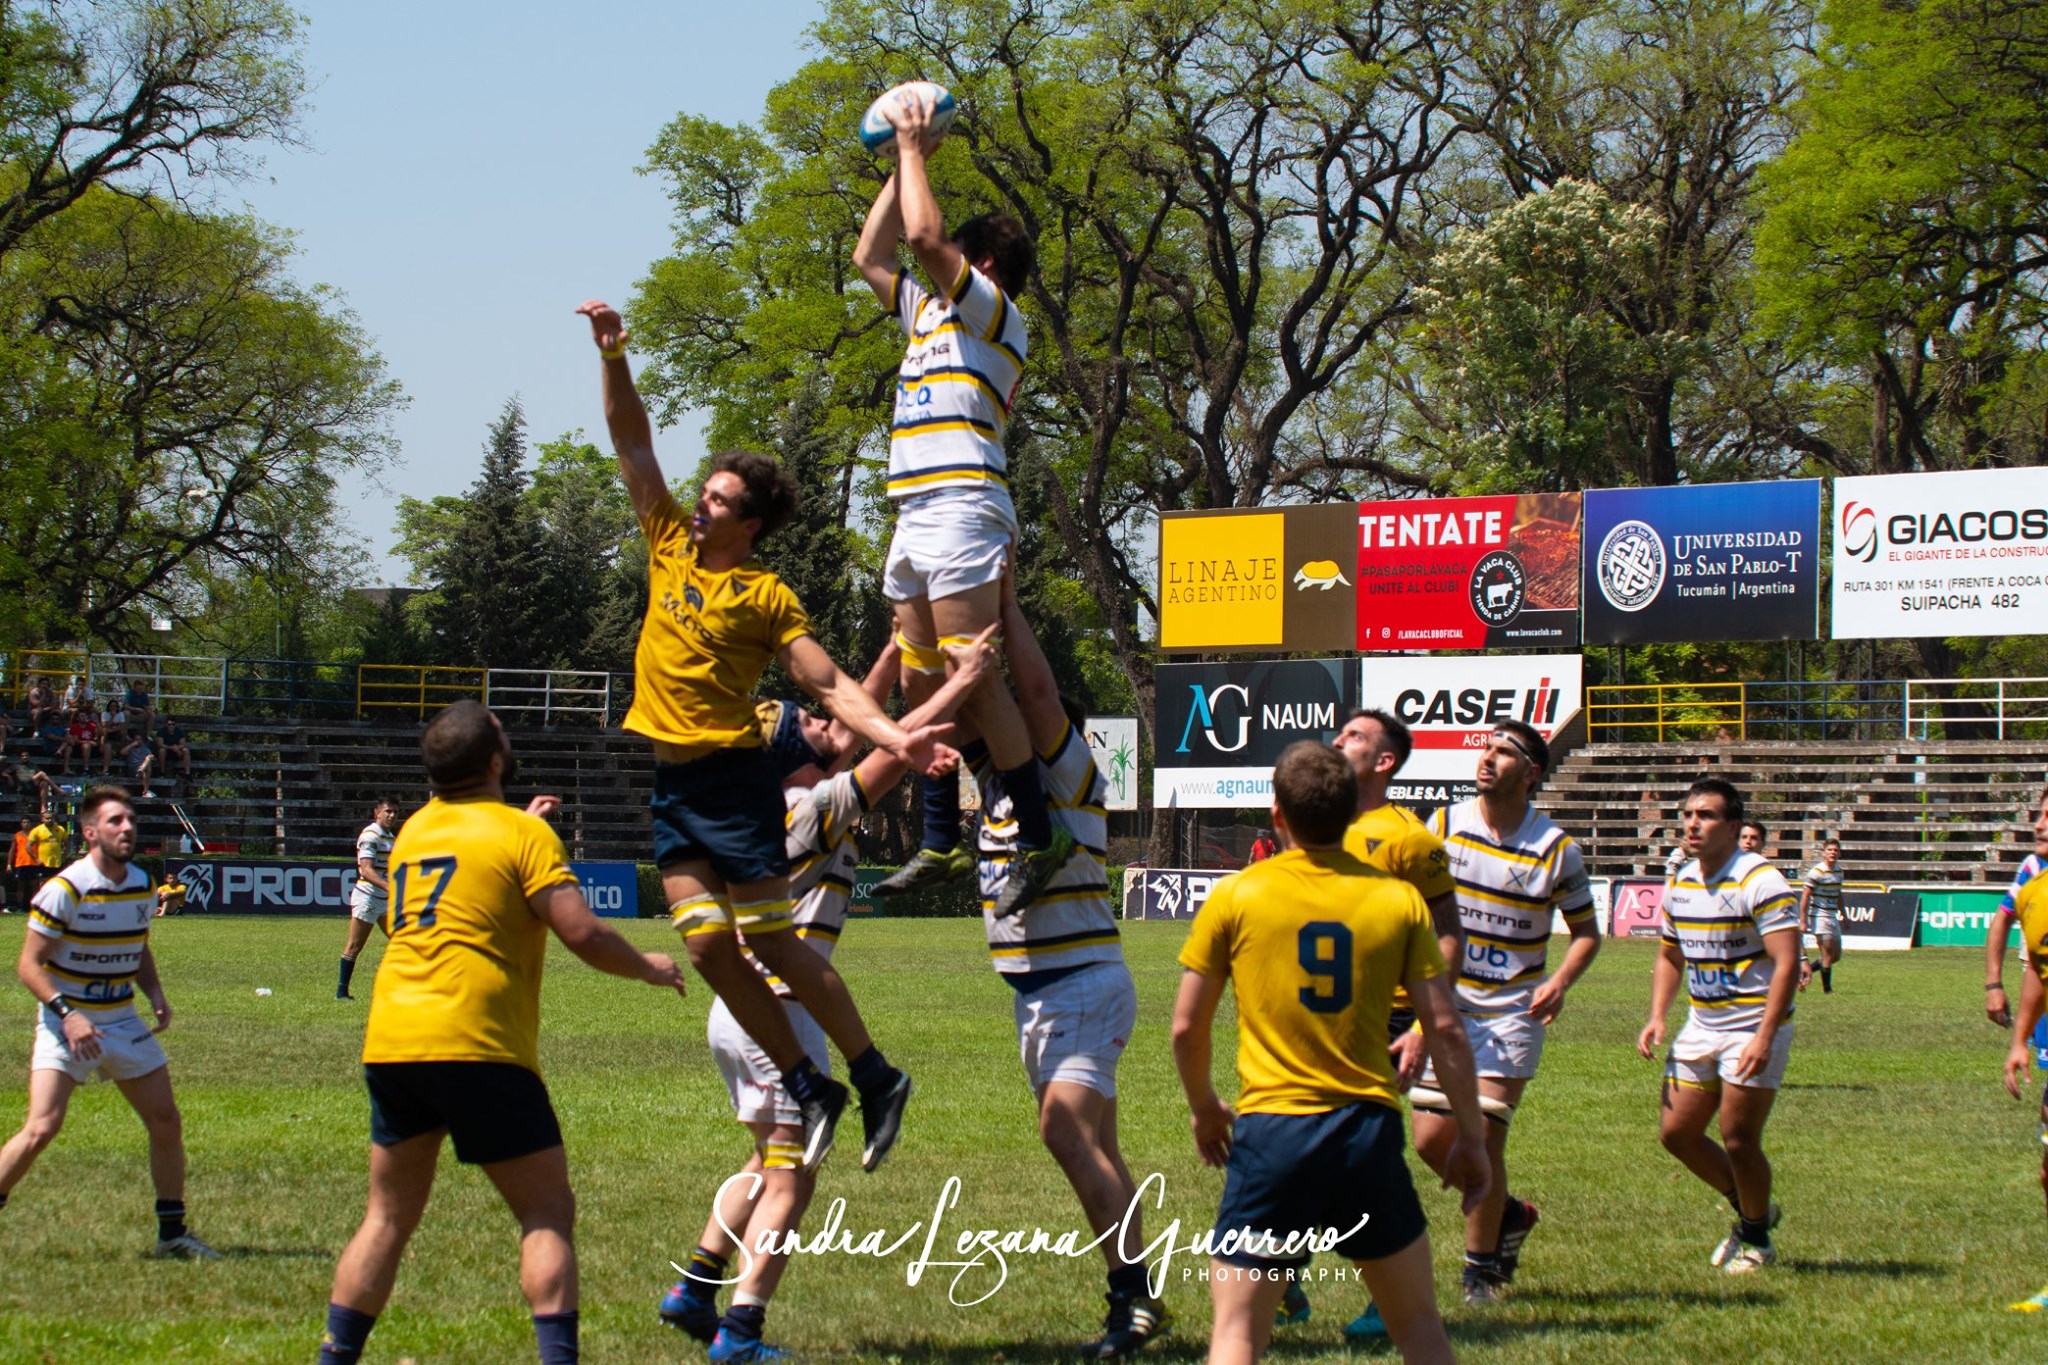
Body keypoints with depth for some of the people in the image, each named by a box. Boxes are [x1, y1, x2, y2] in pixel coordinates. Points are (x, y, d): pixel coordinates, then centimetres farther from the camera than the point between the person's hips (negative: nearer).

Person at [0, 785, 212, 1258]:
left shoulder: (143, 886, 4)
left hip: (122, 1020, 6)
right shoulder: (64, 890, -16)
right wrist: (67, 1014, -25)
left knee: (166, 1122, 4)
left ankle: (172, 1233, 16)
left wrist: (155, 993, 1)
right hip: (66, 1022, -6)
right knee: (42, 1128, -19)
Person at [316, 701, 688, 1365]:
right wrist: (648, 968, 7)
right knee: (548, 1214, 1)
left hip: (389, 1045, 6)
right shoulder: (522, 833, -3)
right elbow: (582, 934, -10)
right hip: (475, 1047, -6)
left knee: (388, 1217, 14)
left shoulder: (415, 828, 17)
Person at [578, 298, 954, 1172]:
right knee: (707, 943, -1)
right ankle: (808, 1088, 8)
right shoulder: (670, 549, 10)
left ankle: (877, 1078, 6)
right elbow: (633, 444, 9)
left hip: (732, 779, -6)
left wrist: (894, 737, -24)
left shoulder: (766, 598, -5)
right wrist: (612, 358, -1)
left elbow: (827, 684, -9)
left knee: (771, 943, -5)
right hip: (670, 781, 6)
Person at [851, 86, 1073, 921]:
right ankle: (941, 843, 10)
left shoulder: (996, 314, -1)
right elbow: (870, 256, 31)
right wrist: (902, 164, 26)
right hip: (915, 516, 9)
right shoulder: (932, 314, 23)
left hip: (960, 508, -9)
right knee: (920, 682, 7)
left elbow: (925, 235, -13)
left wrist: (916, 151, 0)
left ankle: (1038, 835, -16)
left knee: (974, 680, -15)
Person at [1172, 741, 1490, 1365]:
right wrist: (1471, 1135, 10)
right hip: (1370, 1128, 2)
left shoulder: (1235, 896, -1)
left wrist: (1205, 1109, 20)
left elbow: (1187, 1027, 2)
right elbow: (1444, 1028, 0)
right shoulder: (1399, 899, 1)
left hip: (1270, 1129, -2)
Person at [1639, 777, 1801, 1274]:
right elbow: (1670, 956, 21)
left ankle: (1756, 1237, 17)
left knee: (1738, 1139, -6)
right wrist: (1656, 1018, 7)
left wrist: (1764, 1039, -27)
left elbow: (1786, 965, -21)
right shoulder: (1681, 883, 8)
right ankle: (1751, 1207, 28)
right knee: (1677, 1132, 7)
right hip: (1700, 1028, 8)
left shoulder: (1760, 881, -16)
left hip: (1752, 1030, -8)